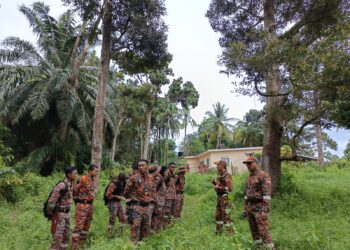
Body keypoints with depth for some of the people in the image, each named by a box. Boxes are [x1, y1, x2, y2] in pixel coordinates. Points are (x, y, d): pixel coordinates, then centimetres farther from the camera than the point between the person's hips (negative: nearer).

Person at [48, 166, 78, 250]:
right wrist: (51, 214, -12)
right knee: (57, 236, 0)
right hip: (59, 213, -8)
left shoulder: (71, 184, 2)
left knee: (66, 235, 18)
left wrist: (68, 211, 17)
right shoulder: (61, 186, -25)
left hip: (67, 213, 8)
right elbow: (51, 201, -23)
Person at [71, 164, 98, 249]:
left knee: (86, 226, 15)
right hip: (82, 205, -8)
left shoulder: (93, 180, 8)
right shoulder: (83, 179, -17)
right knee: (78, 226, -5)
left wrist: (91, 203, 15)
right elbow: (74, 190, -11)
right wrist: (77, 200, 0)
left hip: (90, 205, 8)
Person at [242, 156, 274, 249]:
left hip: (259, 207, -8)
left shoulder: (263, 175, -11)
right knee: (254, 230, 11)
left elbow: (267, 193, -19)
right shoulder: (249, 177, 15)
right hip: (250, 207, 8)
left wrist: (265, 209, -26)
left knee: (263, 230, -8)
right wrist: (245, 209, 17)